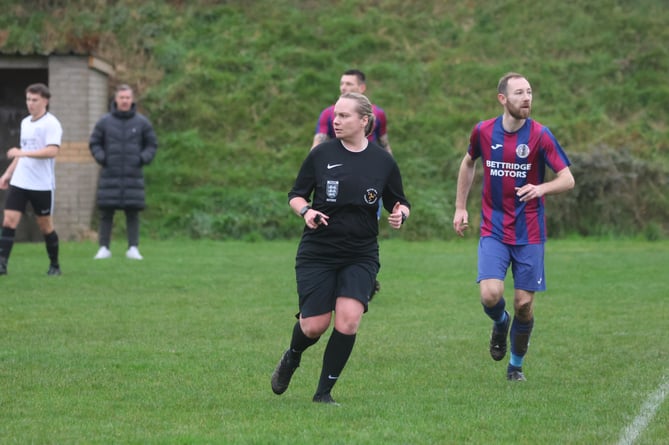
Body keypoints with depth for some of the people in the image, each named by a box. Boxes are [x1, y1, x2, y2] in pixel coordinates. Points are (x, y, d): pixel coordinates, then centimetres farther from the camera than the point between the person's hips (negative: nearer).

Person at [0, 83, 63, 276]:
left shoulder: (51, 124, -10)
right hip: (19, 182, 6)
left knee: (45, 226, 5)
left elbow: (52, 151, -23)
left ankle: (55, 266, 20)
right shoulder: (25, 123, 14)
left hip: (42, 185, -6)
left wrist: (23, 153, -27)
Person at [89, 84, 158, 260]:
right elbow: (94, 143, 10)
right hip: (110, 175, 0)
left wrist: (142, 159, -6)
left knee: (133, 212, -2)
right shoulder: (105, 122, 2)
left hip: (133, 175, 0)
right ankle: (104, 248, 5)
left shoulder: (142, 123, 3)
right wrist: (102, 159, -6)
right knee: (106, 212, 0)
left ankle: (133, 248, 1)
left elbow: (152, 145, 10)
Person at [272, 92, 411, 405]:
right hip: (317, 253, 0)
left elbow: (400, 204, 11)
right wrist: (306, 211, -16)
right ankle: (291, 358, 34)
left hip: (361, 256, 0)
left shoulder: (383, 162, 0)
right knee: (314, 326, -3)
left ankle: (324, 391, 1)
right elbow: (296, 195, 5)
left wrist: (400, 214, -12)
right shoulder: (321, 154, -3)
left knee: (348, 320, -16)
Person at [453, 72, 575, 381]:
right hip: (493, 230, 1)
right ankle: (500, 323, 20)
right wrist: (460, 207, 16)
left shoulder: (540, 135, -9)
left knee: (524, 303, 1)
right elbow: (468, 163, 18)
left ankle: (516, 364, 24)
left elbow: (567, 179, -9)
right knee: (490, 295, -17)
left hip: (529, 233, -1)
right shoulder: (483, 132, -2)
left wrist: (540, 189, -29)